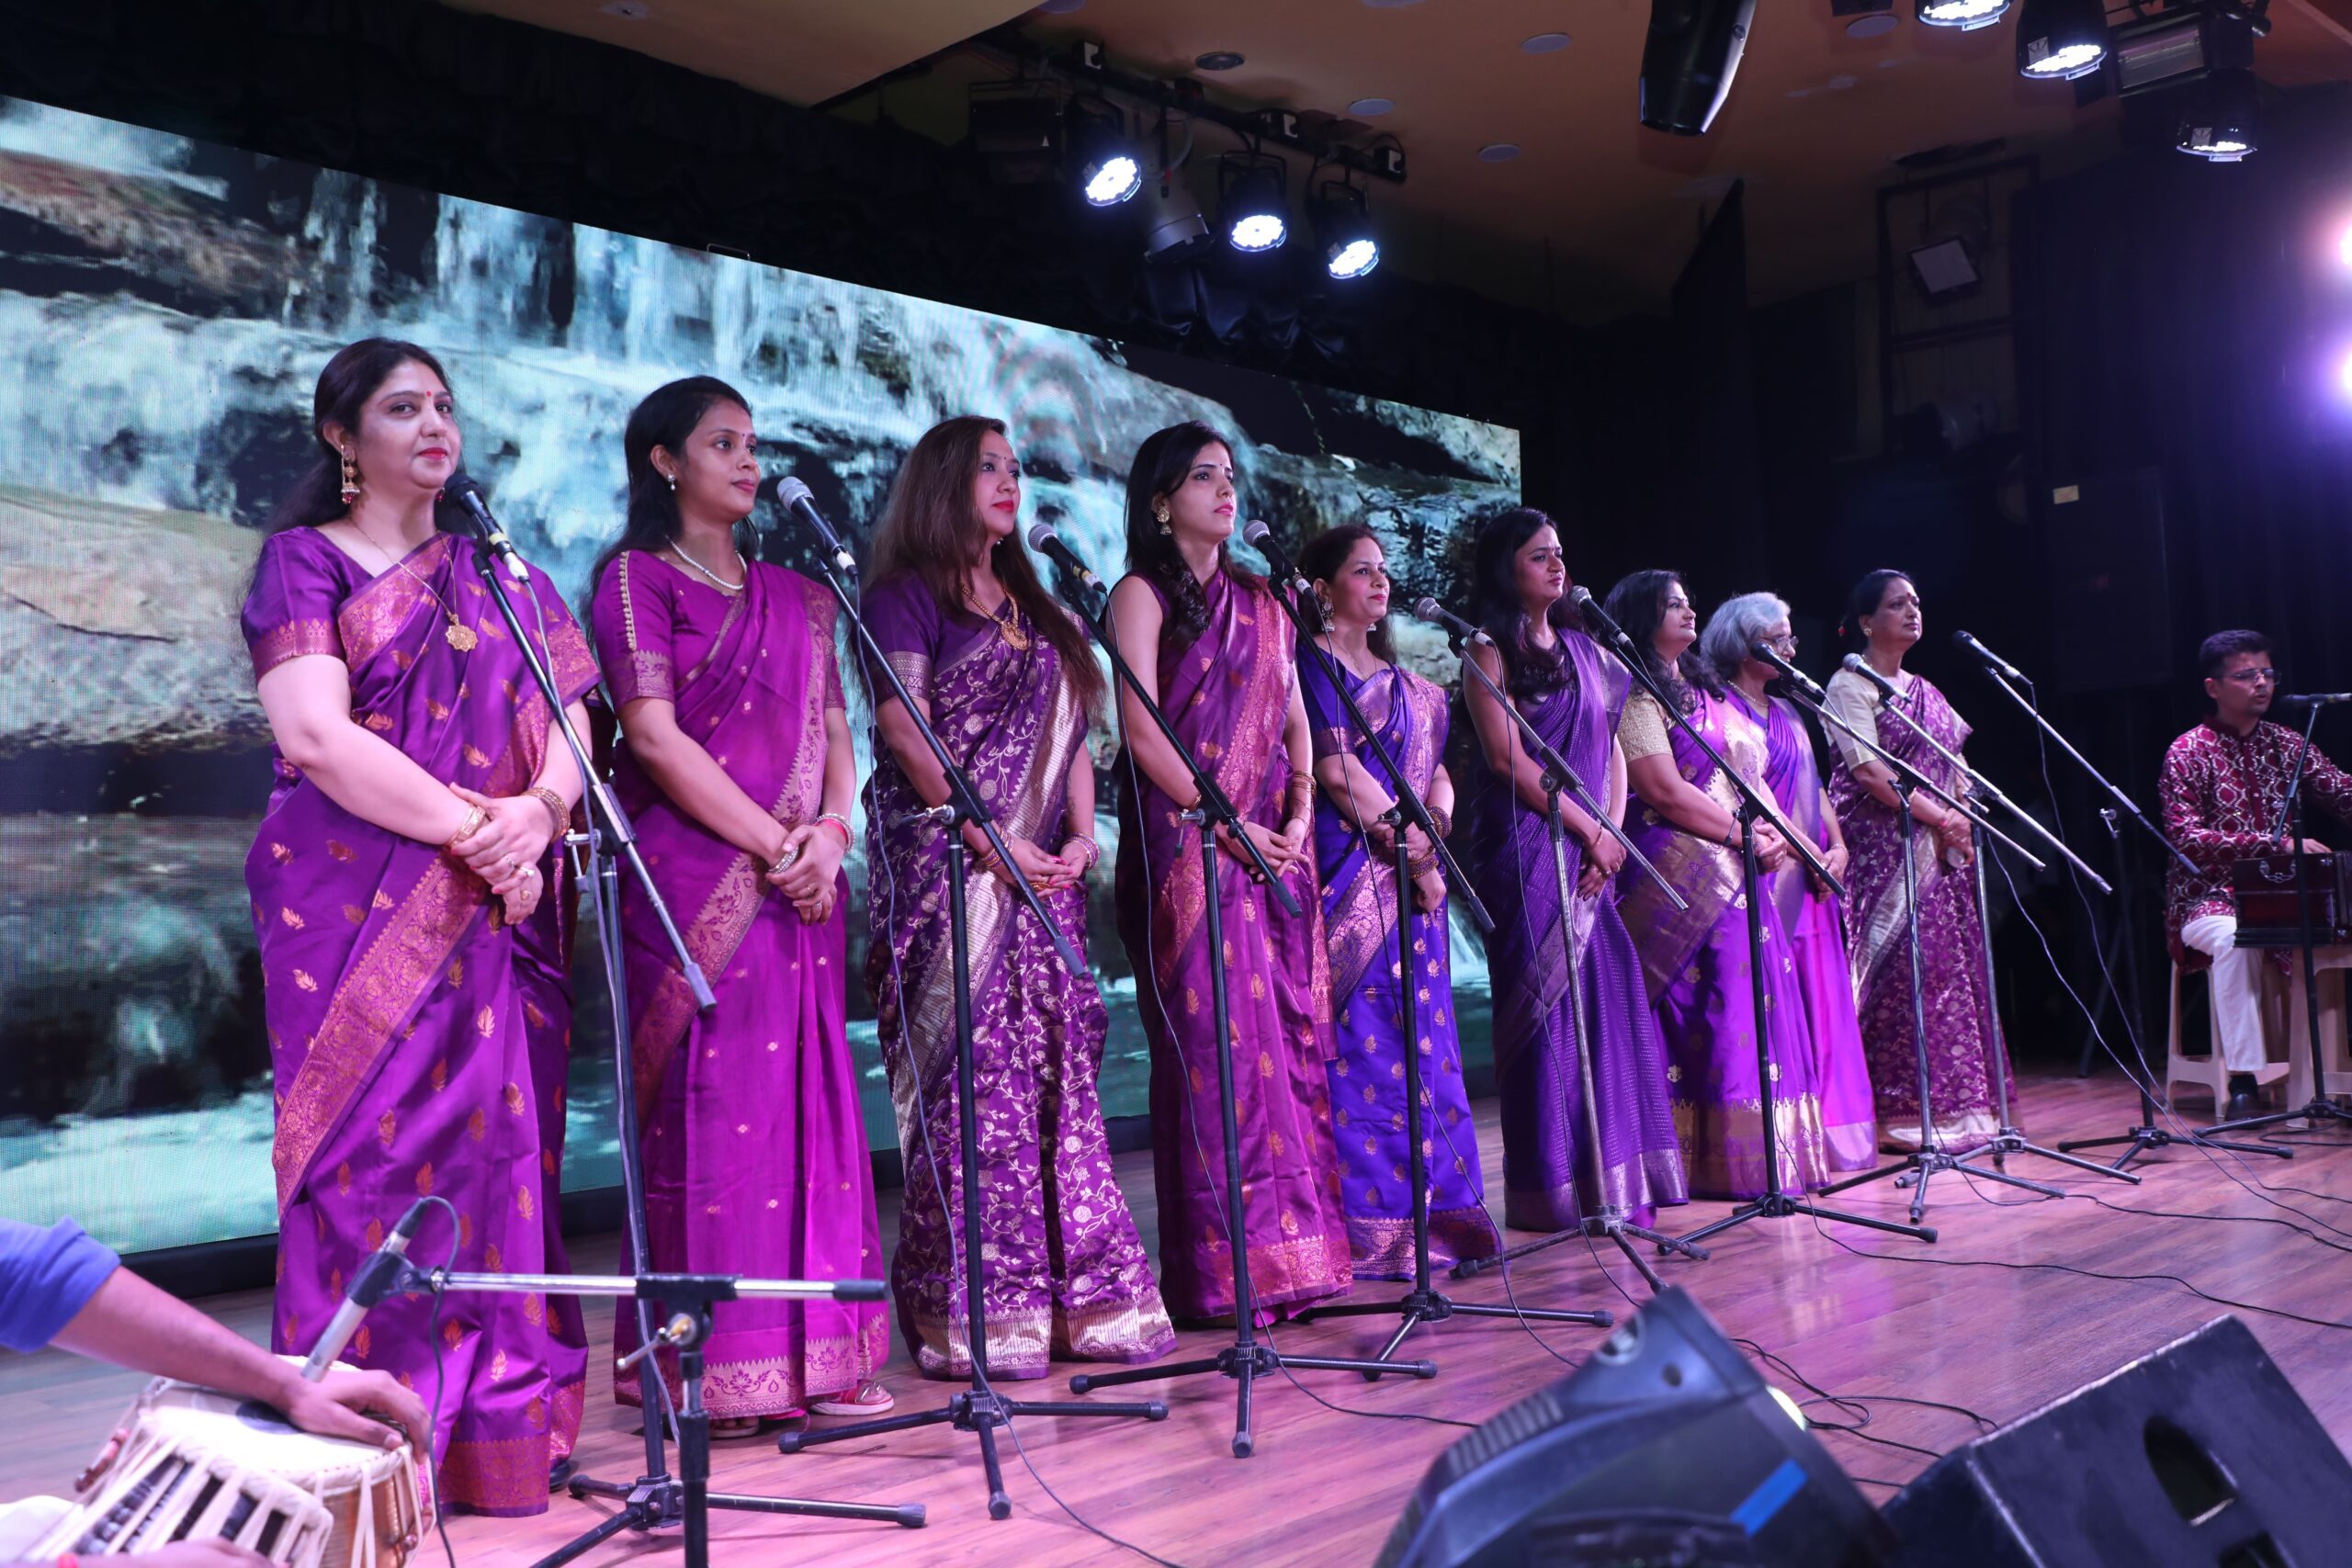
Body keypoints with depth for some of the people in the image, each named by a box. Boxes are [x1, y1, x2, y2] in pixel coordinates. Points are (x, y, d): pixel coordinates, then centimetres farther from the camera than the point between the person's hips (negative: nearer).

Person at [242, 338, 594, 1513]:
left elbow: (571, 730, 9)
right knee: (376, 1150, -6)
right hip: (358, 912, -4)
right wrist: (470, 826, -15)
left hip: (500, 913, 4)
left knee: (500, 1147, 2)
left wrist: (536, 814, -12)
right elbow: (316, 735, -11)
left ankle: (496, 1423, 9)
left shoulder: (502, 577, 18)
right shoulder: (303, 564, 4)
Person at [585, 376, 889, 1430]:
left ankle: (814, 1352, 10)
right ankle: (713, 1366, 1)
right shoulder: (637, 579, 2)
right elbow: (655, 735, -9)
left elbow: (833, 729, 14)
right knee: (713, 1103, -6)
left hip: (802, 885, 6)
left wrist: (830, 832, -5)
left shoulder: (794, 595, 20)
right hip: (696, 883, -6)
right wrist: (774, 845, -12)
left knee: (808, 1097, 4)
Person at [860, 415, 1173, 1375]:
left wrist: (1081, 836, 2)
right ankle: (970, 1312, -3)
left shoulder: (1038, 612, 22)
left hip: (1044, 872, 7)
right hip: (948, 869, -6)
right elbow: (904, 731, -10)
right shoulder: (905, 596, 1)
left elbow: (1071, 732, 18)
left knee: (1058, 1073, 4)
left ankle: (1076, 1296, 10)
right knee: (968, 1080, -8)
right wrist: (992, 842, -16)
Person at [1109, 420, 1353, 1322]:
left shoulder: (1260, 603, 20)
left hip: (1275, 848, 6)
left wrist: (1299, 816, 0)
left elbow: (1294, 719, 17)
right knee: (1216, 1044, -7)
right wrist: (1228, 823, -14)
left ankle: (1291, 1255, 10)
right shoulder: (1142, 595, 1)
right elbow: (1142, 733, -9)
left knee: (1291, 1038, 4)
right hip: (1189, 844, -6)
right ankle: (1225, 1269, -3)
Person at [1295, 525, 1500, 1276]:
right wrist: (1406, 839, -10)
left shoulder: (1403, 681, 22)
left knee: (1422, 1038, 6)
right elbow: (1335, 769, -11)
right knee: (1360, 1042, -8)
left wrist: (1431, 827, -3)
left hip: (1412, 876, 7)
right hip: (1349, 871, -7)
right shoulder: (1311, 665, -1)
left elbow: (1436, 770, 17)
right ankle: (1368, 1223, -6)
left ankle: (1432, 1212, 11)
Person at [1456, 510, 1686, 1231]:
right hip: (1527, 848, -6)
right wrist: (1590, 830, -10)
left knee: (1610, 1003, 4)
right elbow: (1507, 758, -12)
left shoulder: (1582, 648, 17)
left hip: (1592, 854, 6)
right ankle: (1556, 1189, -1)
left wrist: (1612, 830, -1)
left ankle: (1617, 1181, 9)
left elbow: (1611, 748, 15)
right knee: (1548, 1008, -6)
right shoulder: (1491, 653, -3)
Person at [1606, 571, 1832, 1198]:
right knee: (1714, 1014, -9)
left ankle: (1767, 1155, 13)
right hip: (1686, 874, -9)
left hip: (1744, 871, 9)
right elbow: (1666, 792, -15)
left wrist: (1779, 834, 2)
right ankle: (1727, 1161, -3)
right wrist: (1746, 835, -12)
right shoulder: (1636, 698, -6)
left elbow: (1754, 776, 20)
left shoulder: (1706, 689, 22)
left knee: (1758, 1006, 7)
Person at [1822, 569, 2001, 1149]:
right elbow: (1871, 773, -13)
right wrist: (1941, 818, -14)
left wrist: (1958, 821, -2)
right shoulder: (1850, 686, -3)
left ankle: (1951, 1105, 9)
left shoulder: (1925, 691, 20)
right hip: (1885, 852, -7)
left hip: (1941, 850, 7)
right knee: (1902, 968, -11)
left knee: (1950, 968, 4)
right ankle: (1902, 1112, -8)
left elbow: (1953, 769, 17)